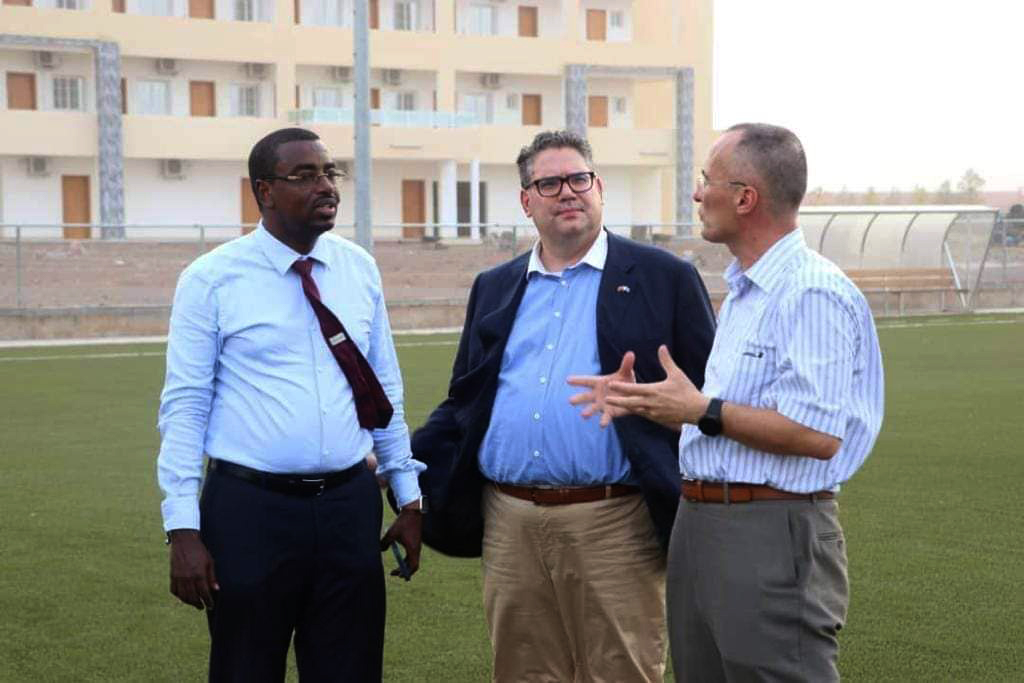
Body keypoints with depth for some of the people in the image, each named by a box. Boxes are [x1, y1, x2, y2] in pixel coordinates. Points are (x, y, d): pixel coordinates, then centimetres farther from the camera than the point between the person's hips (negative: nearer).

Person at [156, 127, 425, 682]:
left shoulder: (360, 270, 6)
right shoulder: (211, 279, -5)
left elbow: (387, 391, 12)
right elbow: (185, 407, -6)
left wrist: (408, 496, 11)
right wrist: (183, 529, -10)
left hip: (350, 506, 3)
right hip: (250, 509, -3)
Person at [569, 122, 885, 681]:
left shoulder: (813, 295, -16)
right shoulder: (741, 294, 17)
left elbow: (817, 434, -24)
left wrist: (702, 412, -20)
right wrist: (642, 401, 11)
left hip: (772, 535, -10)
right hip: (699, 524, 10)